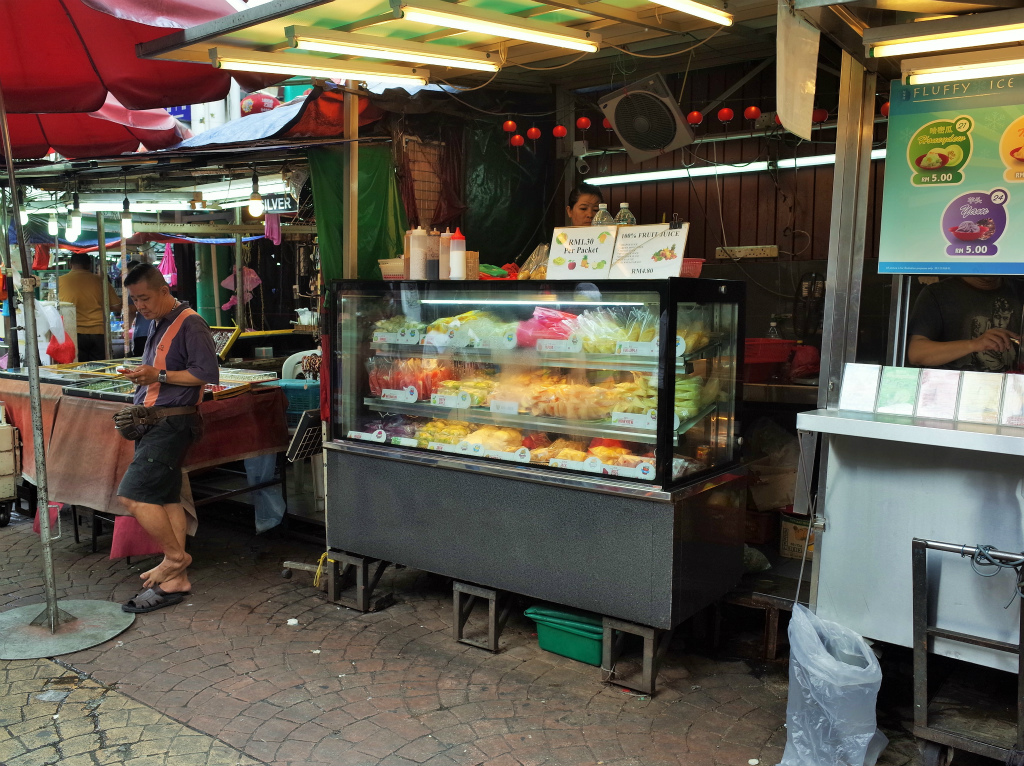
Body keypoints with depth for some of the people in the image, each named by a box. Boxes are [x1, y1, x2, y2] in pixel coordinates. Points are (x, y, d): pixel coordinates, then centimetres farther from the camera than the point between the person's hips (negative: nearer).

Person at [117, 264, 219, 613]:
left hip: (172, 422, -10)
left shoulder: (189, 324, -10)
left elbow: (208, 375, -18)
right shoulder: (158, 326, 19)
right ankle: (176, 579, 14)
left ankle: (175, 557, 1)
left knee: (134, 494, -15)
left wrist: (159, 376, -18)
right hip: (153, 423, 10)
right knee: (166, 499, 9)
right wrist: (142, 377, 13)